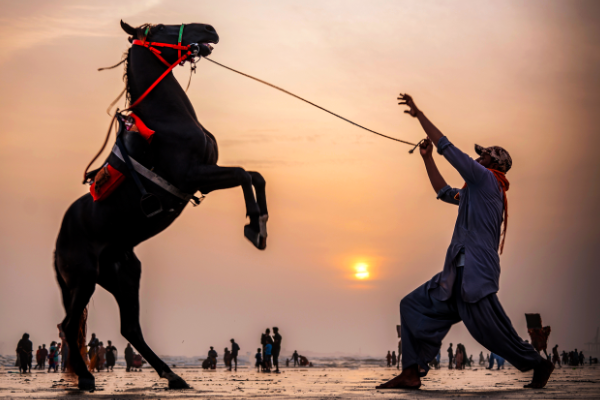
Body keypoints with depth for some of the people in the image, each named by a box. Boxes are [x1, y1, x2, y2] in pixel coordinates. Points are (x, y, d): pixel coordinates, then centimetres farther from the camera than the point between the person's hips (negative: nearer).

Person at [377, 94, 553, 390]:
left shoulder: (485, 179, -3)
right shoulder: (477, 192, 23)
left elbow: (446, 147, -6)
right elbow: (445, 192, 35)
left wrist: (419, 114, 1)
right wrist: (427, 159, 29)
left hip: (476, 273, -10)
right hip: (458, 274, 10)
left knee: (493, 333, -8)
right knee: (413, 305, 3)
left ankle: (538, 365, 12)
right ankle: (411, 372, -3)